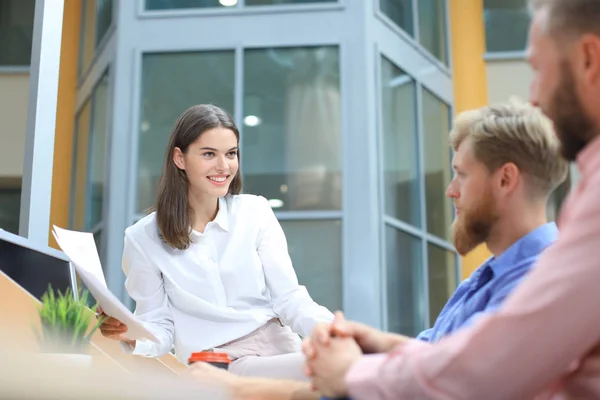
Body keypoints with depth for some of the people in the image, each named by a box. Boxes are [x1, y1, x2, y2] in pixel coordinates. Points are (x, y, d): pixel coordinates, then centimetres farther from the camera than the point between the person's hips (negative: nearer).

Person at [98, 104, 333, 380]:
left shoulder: (256, 211, 6)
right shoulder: (144, 238, 2)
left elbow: (289, 297, 1)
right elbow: (160, 327, 5)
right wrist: (131, 335, -19)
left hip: (279, 345, 5)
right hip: (216, 367, -4)